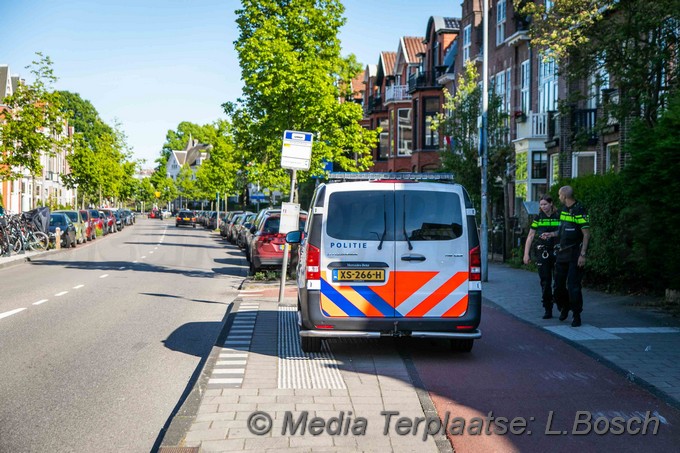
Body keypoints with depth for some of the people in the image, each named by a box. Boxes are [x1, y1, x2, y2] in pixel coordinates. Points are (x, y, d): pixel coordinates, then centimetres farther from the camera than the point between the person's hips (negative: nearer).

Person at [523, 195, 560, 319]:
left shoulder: (559, 217, 1)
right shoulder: (538, 218, 6)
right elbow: (530, 236, 7)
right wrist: (526, 254, 2)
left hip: (557, 252, -1)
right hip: (542, 253, 1)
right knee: (545, 282, 1)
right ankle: (548, 310, 6)